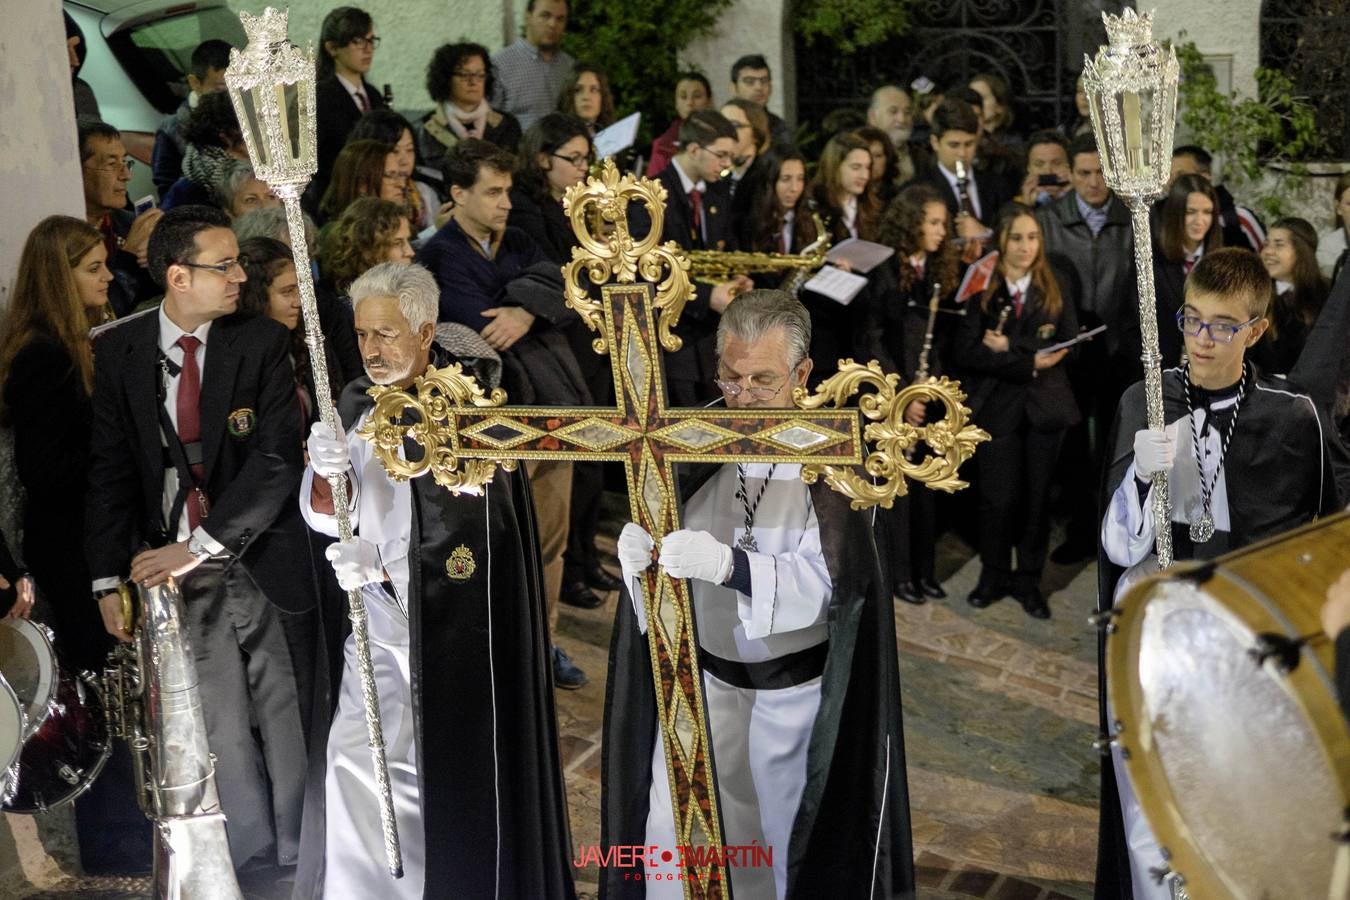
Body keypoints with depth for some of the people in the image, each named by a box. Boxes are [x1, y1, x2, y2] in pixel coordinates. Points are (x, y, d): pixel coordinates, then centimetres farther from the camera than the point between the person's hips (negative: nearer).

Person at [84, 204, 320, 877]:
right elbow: (109, 469, 5)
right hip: (177, 571, 1)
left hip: (264, 562, -1)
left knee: (289, 730, 5)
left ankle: (300, 865, 21)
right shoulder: (119, 351, 3)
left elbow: (279, 459, -10)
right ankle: (253, 865, 22)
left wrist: (201, 544, -16)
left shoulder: (263, 343, -3)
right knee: (221, 733, 6)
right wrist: (109, 579, -1)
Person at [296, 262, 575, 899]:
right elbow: (327, 518, 2)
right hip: (382, 625, 5)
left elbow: (469, 537, -17)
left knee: (452, 779, 2)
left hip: (454, 636, -5)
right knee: (355, 768, 3)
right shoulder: (357, 405, 6)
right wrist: (326, 473, -19)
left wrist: (384, 567, -27)